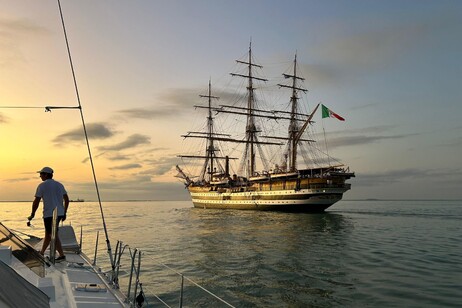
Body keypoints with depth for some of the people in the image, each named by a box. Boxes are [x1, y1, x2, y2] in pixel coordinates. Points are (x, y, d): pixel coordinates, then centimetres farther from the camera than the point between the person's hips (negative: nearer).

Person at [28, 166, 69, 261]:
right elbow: (67, 199, 11)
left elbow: (36, 202, -8)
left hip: (49, 214, -7)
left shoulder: (42, 185, -5)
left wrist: (32, 215, 3)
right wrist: (64, 213, 18)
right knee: (48, 233, 20)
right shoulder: (59, 185, 12)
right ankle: (41, 253, 33)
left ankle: (62, 255, -9)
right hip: (59, 214, 7)